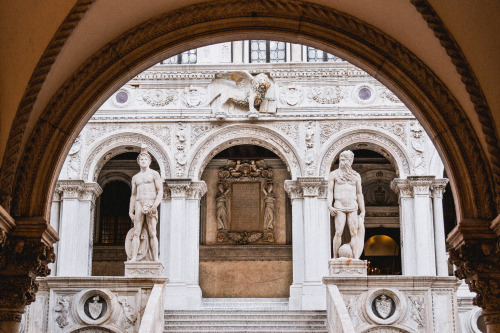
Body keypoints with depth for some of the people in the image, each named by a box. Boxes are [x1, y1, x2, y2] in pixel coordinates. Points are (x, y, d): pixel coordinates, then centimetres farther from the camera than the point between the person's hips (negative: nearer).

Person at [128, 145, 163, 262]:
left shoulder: (154, 174, 8)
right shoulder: (135, 177, 20)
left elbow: (160, 191, 0)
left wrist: (156, 204, -14)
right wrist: (131, 211, 11)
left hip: (151, 205, -3)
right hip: (139, 205, 3)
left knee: (152, 233, -9)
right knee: (136, 232, -7)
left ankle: (156, 259, -13)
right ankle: (133, 258, -14)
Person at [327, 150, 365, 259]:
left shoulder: (356, 176, 14)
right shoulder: (334, 174, 8)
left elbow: (359, 194, 16)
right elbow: (330, 191, 2)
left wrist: (362, 211, 11)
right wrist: (329, 206, -13)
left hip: (352, 208, 2)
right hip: (339, 207, -2)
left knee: (354, 233, -5)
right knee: (338, 232, -12)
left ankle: (356, 259, -8)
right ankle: (335, 258, -9)